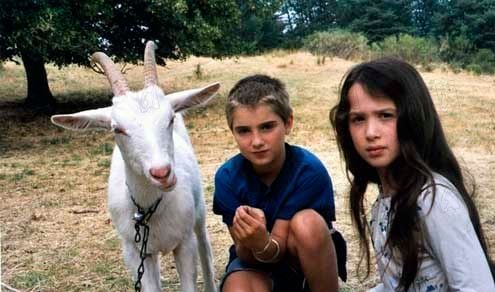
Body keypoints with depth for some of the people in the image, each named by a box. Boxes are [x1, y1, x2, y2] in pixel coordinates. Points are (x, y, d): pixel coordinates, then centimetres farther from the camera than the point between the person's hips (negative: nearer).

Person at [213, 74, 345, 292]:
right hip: (256, 262, 1)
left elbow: (279, 244, -23)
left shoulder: (309, 170, -25)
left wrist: (264, 243, -47)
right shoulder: (227, 176, -18)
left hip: (303, 260, -1)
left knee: (307, 222, -34)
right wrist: (249, 244, -41)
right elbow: (247, 256, -17)